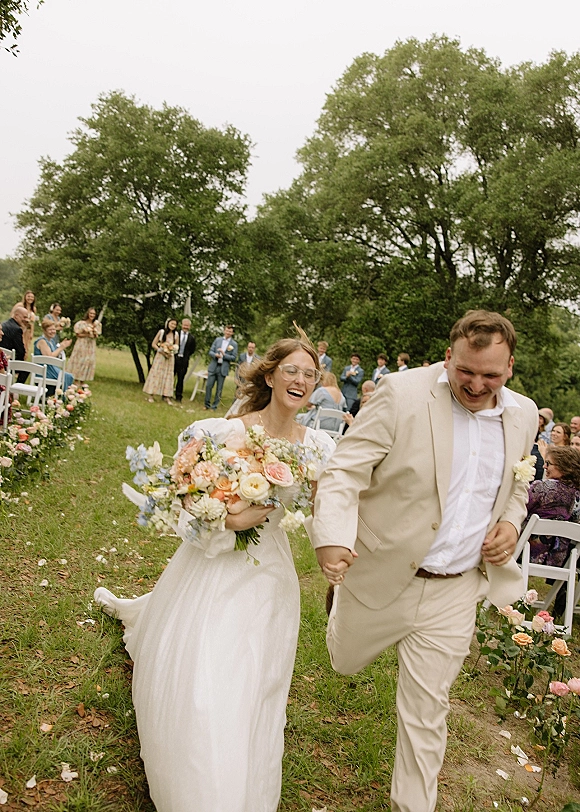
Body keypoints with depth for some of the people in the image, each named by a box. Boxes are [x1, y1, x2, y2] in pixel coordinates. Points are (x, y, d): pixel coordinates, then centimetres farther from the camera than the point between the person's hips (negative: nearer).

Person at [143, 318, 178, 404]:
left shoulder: (176, 334, 2)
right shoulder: (162, 332, -4)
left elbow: (177, 346, 14)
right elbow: (153, 344, -3)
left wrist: (173, 350, -7)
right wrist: (161, 350, -15)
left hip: (170, 358, 3)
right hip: (160, 356, -2)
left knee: (168, 376, 4)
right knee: (156, 374, -1)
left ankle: (167, 396, 9)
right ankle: (151, 395, 3)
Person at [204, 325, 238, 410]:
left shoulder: (234, 344, 2)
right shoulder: (218, 340, 9)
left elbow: (234, 358, -2)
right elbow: (211, 351, 7)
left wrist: (224, 355, -15)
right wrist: (215, 355, -15)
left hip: (223, 368, -2)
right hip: (213, 366, 2)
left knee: (219, 389, 2)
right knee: (209, 386, 0)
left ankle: (214, 406, 12)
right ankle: (207, 404, 14)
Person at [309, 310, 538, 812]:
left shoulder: (523, 415, 0)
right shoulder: (403, 394, -19)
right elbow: (344, 471, -20)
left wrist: (511, 521, -2)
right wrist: (332, 537, -36)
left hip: (454, 590, 2)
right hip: (383, 576, -2)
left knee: (428, 709, 11)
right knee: (345, 663, 25)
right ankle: (342, 594, 58)